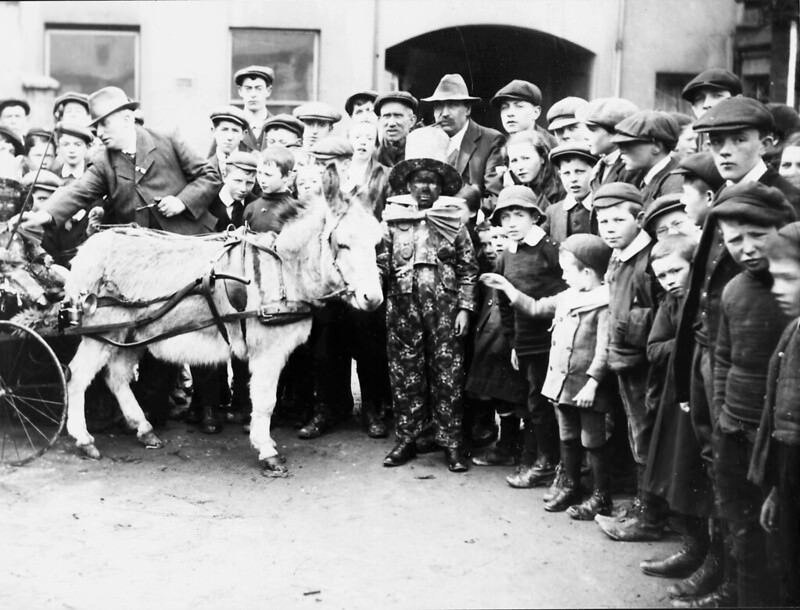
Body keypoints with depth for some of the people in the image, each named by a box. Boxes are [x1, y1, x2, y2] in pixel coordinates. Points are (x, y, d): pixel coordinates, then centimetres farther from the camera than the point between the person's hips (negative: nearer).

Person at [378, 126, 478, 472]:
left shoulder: (453, 221, 3)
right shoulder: (393, 221, 5)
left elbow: (468, 269, 3)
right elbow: (383, 262, 11)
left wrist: (464, 308, -1)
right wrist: (379, 267, -9)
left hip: (444, 308, -1)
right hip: (403, 306, 1)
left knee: (448, 374, 1)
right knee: (405, 374, 6)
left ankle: (451, 442, 10)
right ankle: (406, 438, 17)